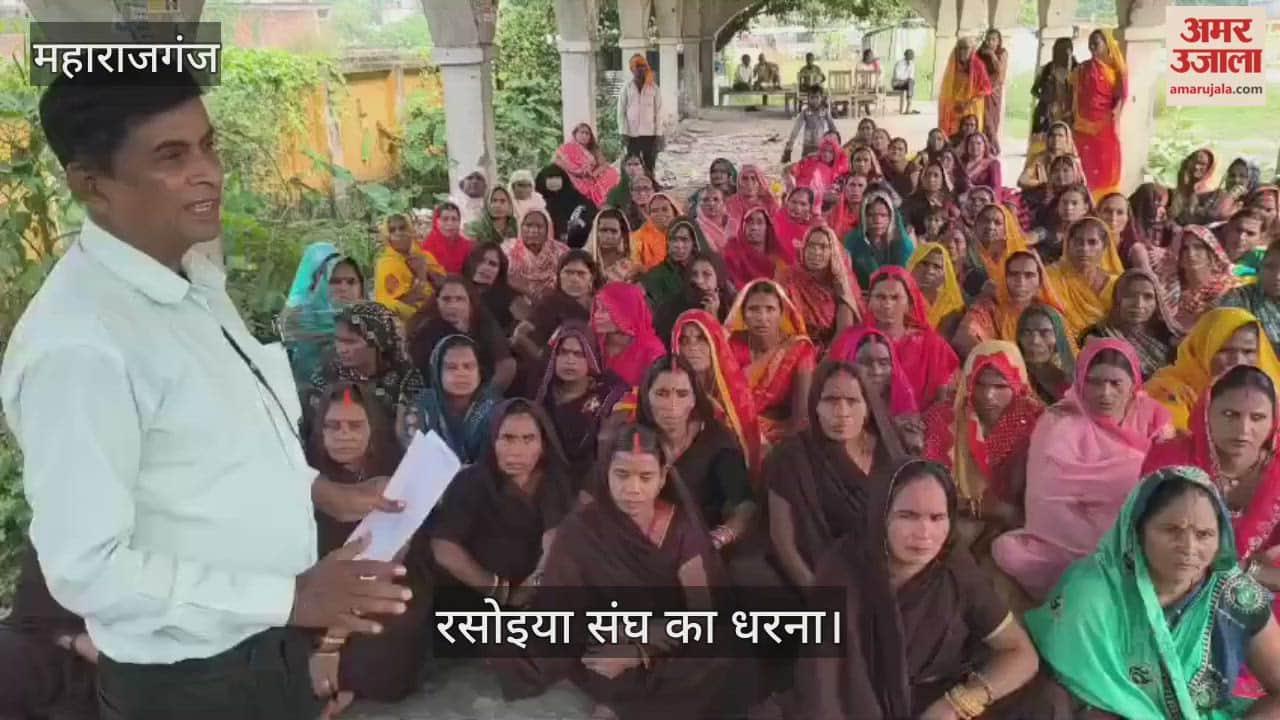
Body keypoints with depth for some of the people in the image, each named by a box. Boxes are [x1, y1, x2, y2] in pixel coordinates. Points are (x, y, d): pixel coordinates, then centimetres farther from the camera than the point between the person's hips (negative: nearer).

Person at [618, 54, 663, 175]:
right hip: (632, 134, 0)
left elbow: (658, 111, 2)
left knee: (649, 168, 5)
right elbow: (621, 111, 2)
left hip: (650, 133, 0)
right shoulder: (626, 88, 3)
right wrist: (624, 132, -6)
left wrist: (658, 133, -3)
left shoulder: (653, 87, 2)